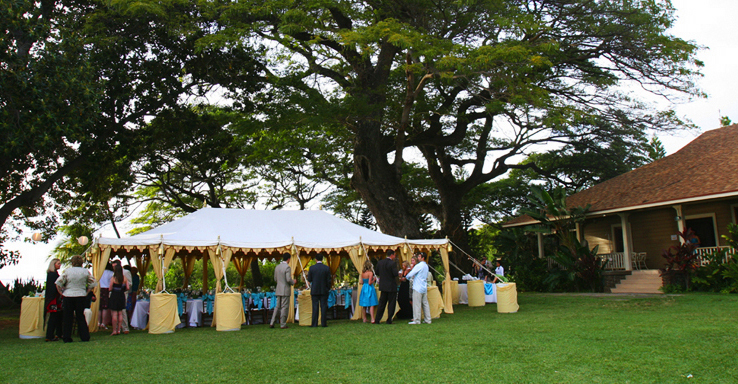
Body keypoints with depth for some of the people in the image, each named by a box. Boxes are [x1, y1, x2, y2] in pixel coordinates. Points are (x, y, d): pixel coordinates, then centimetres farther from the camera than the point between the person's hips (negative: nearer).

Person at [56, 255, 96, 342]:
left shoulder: (67, 271, -3)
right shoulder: (85, 272, 0)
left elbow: (58, 283, -5)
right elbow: (92, 283, 3)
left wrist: (61, 292, 4)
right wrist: (86, 292, 9)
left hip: (68, 296, -1)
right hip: (81, 296, 1)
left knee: (67, 318, 8)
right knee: (81, 317, 9)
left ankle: (66, 337, 10)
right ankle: (85, 337, 8)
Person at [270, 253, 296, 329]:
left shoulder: (277, 267, 9)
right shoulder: (287, 267, -15)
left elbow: (275, 279, 14)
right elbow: (288, 279, -20)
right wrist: (293, 282, -1)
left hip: (278, 290, 7)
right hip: (285, 290, -7)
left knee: (277, 307, 14)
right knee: (284, 307, 0)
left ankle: (272, 323, 9)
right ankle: (283, 324, 4)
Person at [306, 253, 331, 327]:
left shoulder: (312, 268, -6)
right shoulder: (327, 268, -3)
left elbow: (309, 279, 0)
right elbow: (328, 280, -1)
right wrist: (328, 288, 10)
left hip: (314, 290, 0)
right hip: (324, 290, 0)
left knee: (315, 307, 3)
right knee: (323, 307, 4)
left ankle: (314, 323, 3)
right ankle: (323, 323, 4)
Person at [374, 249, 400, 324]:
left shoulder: (380, 262, 2)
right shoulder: (393, 263, -15)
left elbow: (377, 273, 8)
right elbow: (395, 274, -20)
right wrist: (399, 273, 1)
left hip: (383, 286, 5)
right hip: (391, 286, -5)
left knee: (382, 303, 12)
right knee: (391, 303, 5)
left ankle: (377, 319, 11)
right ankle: (389, 320, 5)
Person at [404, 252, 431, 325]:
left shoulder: (419, 265, -14)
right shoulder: (426, 266, 13)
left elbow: (410, 274, -15)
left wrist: (405, 277, 5)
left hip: (418, 288, -8)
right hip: (424, 287, 8)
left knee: (416, 304, -4)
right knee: (425, 303, 11)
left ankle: (416, 320, -3)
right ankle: (427, 319, 13)